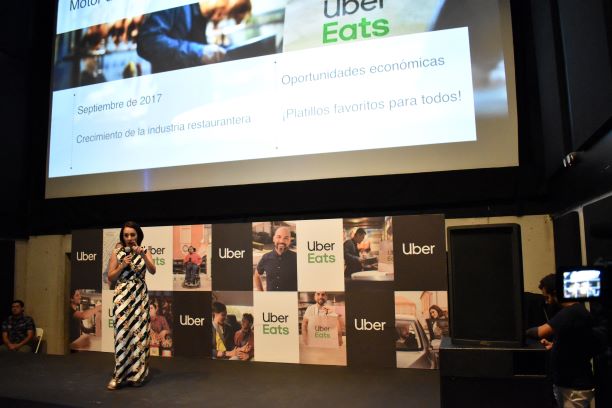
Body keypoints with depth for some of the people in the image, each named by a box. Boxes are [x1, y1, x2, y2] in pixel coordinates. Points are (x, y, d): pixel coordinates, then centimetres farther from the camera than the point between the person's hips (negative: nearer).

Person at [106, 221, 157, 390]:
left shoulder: (144, 251, 5)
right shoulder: (117, 253, 4)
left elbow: (153, 271, -10)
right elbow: (110, 278, 2)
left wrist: (142, 254, -23)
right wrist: (123, 265, -13)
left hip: (140, 296, 1)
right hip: (122, 296, -1)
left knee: (139, 332, 1)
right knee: (122, 333, -7)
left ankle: (137, 373, 11)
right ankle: (119, 375, 0)